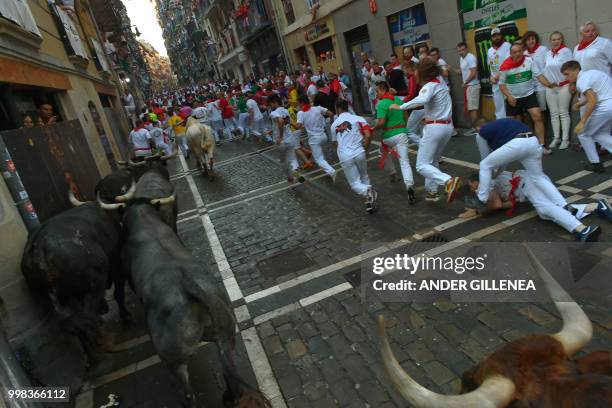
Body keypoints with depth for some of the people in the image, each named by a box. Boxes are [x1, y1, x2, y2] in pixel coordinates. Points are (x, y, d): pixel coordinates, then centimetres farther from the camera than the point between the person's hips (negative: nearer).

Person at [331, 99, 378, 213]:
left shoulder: (334, 124, 13)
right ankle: (370, 202, 13)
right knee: (364, 177, 22)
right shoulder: (358, 119, 5)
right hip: (359, 153, 0)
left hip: (344, 157, 0)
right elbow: (368, 135, -8)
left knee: (355, 184, 8)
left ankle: (367, 191, -22)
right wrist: (364, 150, 5)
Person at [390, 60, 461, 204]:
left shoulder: (430, 86, -14)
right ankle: (432, 192, 22)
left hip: (435, 128, -9)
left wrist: (400, 107, -28)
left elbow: (421, 100, -34)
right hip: (447, 126, 9)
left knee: (422, 165, -7)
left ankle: (449, 181, -28)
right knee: (433, 161, 22)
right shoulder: (442, 84, 12)